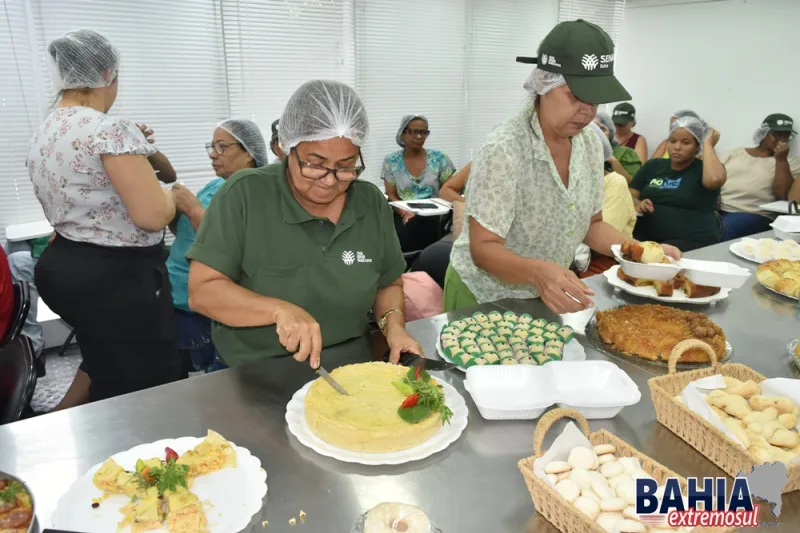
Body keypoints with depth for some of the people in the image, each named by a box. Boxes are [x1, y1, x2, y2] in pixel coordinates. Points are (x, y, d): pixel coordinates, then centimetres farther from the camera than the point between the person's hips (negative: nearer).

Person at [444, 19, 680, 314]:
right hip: (484, 299, -6)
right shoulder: (504, 149, -25)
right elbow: (483, 249, -27)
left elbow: (591, 223, 6)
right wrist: (537, 272, -44)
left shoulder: (590, 145, -4)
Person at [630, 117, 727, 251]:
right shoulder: (653, 166, 19)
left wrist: (708, 144, -4)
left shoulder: (704, 168, 7)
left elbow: (714, 180, -17)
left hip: (692, 241, -4)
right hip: (645, 237, 4)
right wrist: (637, 204, -9)